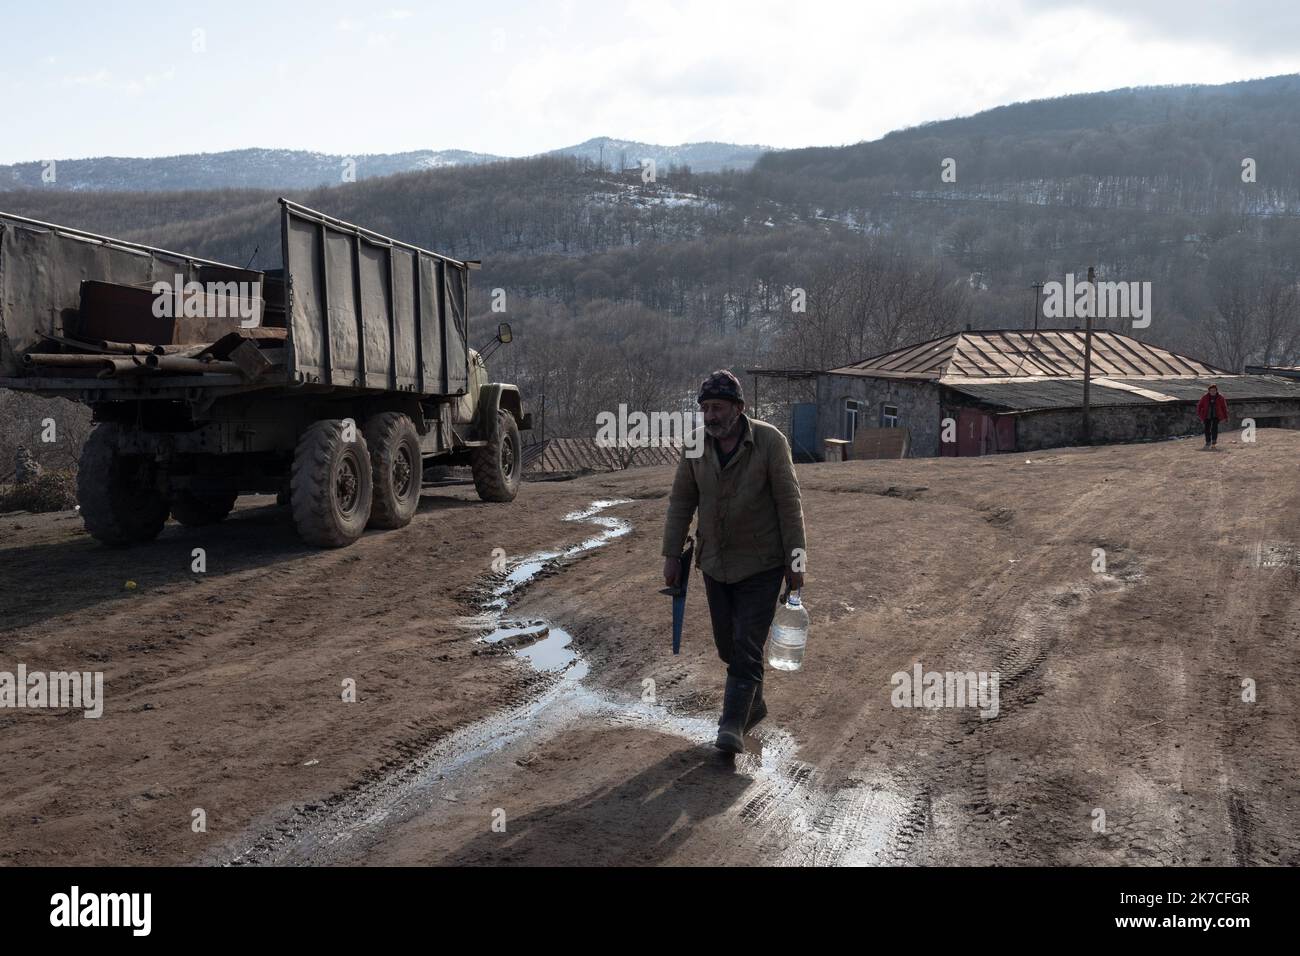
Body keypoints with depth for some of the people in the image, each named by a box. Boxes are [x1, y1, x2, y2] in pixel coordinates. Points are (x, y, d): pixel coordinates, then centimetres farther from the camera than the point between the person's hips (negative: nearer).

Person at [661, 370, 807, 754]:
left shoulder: (770, 441, -13)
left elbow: (789, 502, -11)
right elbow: (681, 502, 4)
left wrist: (795, 560, -12)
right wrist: (672, 555, 2)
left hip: (761, 564, -4)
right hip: (715, 563, 5)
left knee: (747, 645, -8)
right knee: (727, 644, 13)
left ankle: (733, 725, -4)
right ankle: (754, 704, 34)